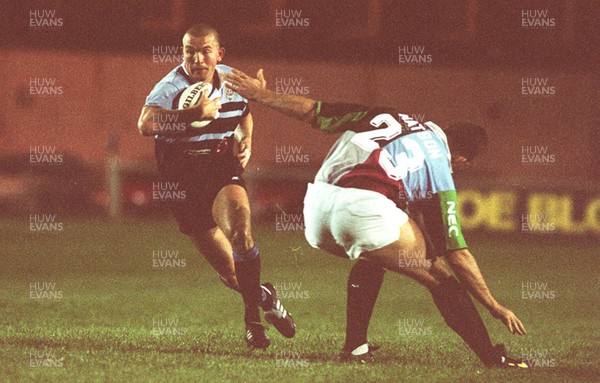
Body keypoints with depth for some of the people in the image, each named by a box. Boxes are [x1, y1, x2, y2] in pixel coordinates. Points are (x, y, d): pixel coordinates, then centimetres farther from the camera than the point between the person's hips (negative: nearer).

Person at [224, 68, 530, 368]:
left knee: (371, 258, 36)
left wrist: (261, 95, 43)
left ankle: (355, 348, 33)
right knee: (440, 278, 11)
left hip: (316, 206, 6)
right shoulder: (439, 168, 17)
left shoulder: (388, 117, 28)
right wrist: (494, 306, 20)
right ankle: (494, 359, 7)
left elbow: (315, 112, 30)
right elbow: (455, 252, 14)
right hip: (365, 207, -6)